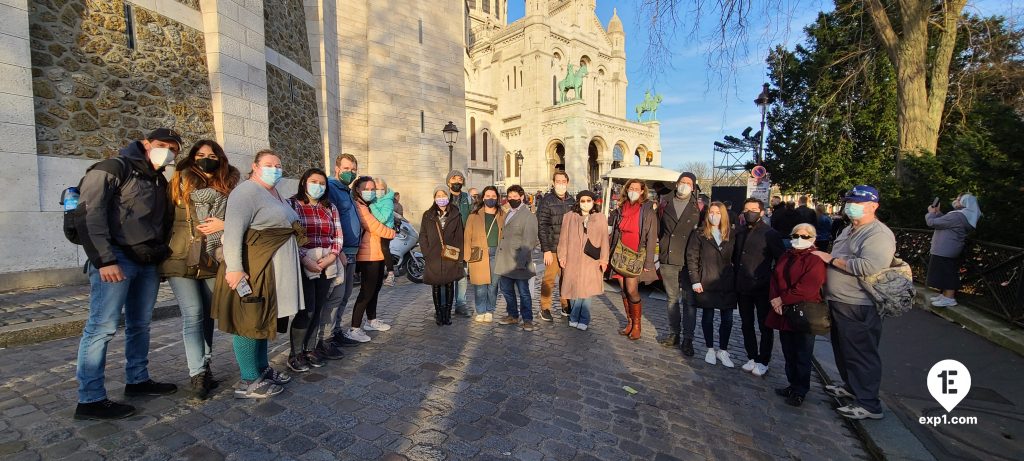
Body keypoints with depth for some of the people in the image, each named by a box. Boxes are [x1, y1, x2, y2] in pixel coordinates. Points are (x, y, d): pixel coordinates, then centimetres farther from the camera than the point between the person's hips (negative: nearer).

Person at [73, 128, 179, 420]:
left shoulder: (160, 181, 18)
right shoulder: (114, 168, -5)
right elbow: (90, 214, -13)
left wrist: (161, 254, 13)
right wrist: (104, 260, -19)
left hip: (148, 263, 7)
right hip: (116, 259, -7)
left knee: (140, 325, 13)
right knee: (102, 327, -5)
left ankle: (138, 380, 25)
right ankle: (90, 400, 4)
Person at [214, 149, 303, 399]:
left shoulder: (275, 194, 18)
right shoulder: (247, 191, -12)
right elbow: (233, 230, -22)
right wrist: (234, 267, -28)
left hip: (276, 270, 9)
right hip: (253, 270, -9)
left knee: (265, 319, 17)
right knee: (250, 322, 0)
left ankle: (263, 369, 29)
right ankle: (249, 382, 10)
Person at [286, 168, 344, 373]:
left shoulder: (331, 208, 14)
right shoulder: (292, 205, -1)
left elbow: (338, 235, 10)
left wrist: (332, 256, -6)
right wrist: (305, 260, -16)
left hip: (327, 264, 5)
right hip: (303, 264, -4)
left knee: (318, 309, 9)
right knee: (306, 310, -4)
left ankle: (310, 349, 23)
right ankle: (295, 354, 13)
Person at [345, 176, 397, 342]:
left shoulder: (371, 206, 18)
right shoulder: (359, 207, -13)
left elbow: (384, 219, 17)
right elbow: (376, 228, -17)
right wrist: (394, 233, -3)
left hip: (378, 254, 10)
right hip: (368, 256, -10)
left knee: (376, 288, 17)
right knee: (367, 291, -8)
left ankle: (371, 321, 31)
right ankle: (354, 329, -1)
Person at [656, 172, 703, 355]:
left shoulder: (698, 206, 1)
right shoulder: (665, 203, 8)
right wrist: (663, 245, 6)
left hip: (689, 259, -2)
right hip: (668, 259, 2)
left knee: (689, 301, 2)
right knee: (672, 299, 13)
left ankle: (688, 339, 14)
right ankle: (674, 333, 26)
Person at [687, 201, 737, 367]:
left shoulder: (731, 235, 7)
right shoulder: (699, 234, -2)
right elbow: (691, 257, -3)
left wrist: (736, 280, 1)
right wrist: (695, 280, -8)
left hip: (727, 285, 2)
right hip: (707, 284, -2)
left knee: (727, 319, 6)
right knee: (707, 317, 8)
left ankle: (723, 350, 23)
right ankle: (710, 349, 24)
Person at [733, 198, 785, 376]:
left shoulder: (770, 234, -10)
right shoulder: (739, 232, 5)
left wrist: (772, 279, -7)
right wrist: (738, 274, 9)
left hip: (762, 288, -5)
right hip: (742, 287, 5)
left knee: (765, 327, 9)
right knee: (746, 325, 14)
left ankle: (763, 362, 22)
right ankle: (752, 357, 29)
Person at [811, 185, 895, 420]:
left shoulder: (879, 234, -16)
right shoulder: (848, 230, 15)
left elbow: (868, 266, -29)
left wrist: (831, 259, -20)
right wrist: (825, 257, 8)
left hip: (859, 307, -9)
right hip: (839, 303, 10)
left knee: (861, 355, 1)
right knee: (843, 349, 21)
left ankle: (868, 404, 13)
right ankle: (851, 386, 38)